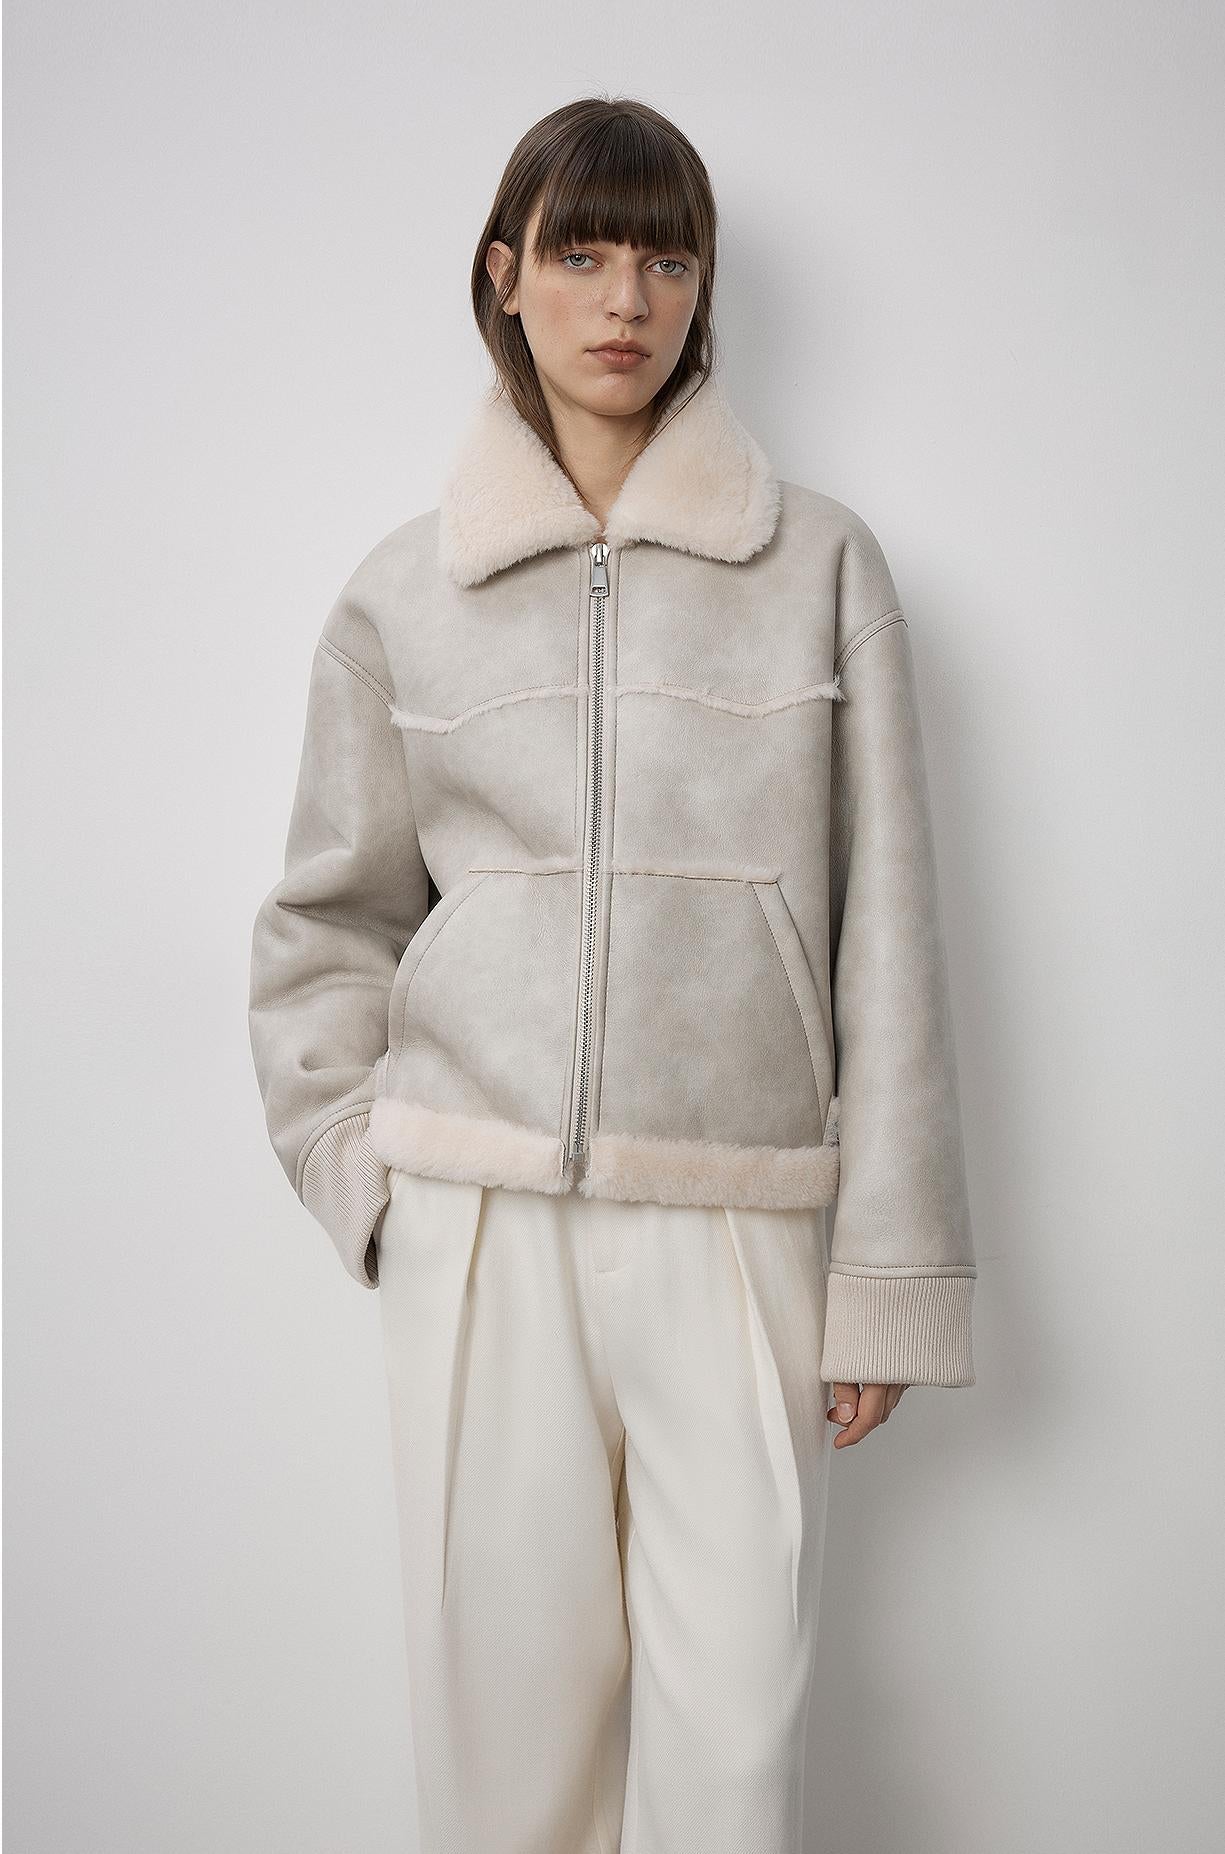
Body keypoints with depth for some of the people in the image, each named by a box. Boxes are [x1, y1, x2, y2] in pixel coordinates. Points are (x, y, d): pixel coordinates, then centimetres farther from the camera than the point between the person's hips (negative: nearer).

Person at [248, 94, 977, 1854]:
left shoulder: (822, 564, 4)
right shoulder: (403, 594, 8)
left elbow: (886, 931, 2)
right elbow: (329, 925, 14)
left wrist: (888, 1271, 0)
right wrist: (363, 1181, 3)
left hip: (741, 1229, -1)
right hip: (484, 1227, 1)